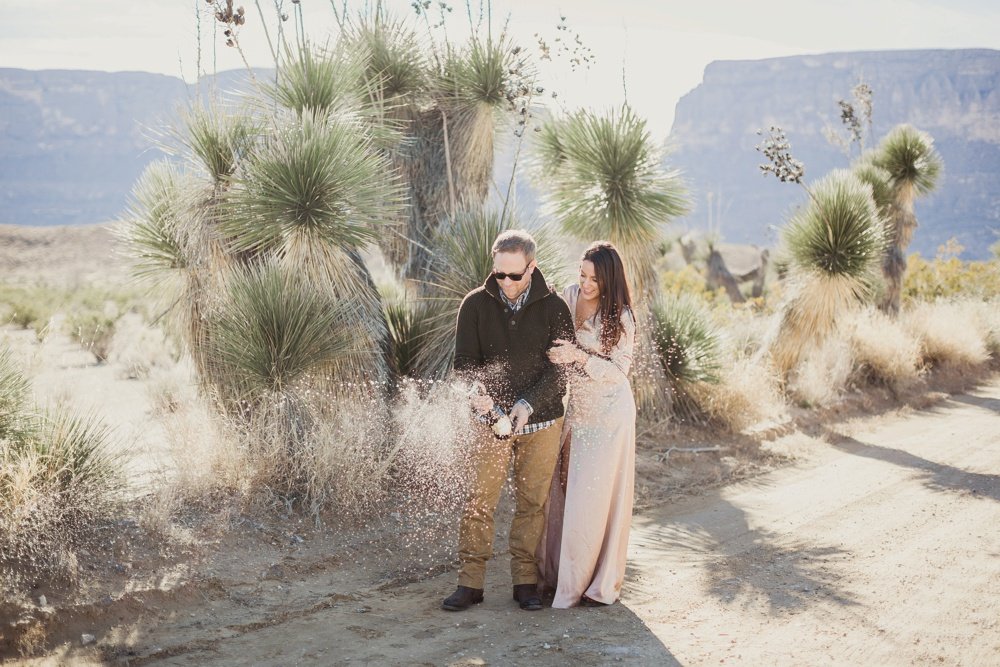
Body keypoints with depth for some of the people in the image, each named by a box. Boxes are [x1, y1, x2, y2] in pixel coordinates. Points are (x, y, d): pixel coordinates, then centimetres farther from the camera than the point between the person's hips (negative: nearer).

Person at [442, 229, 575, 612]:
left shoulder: (553, 307, -3)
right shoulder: (476, 304, -1)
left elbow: (562, 367, -5)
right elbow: (464, 362, -1)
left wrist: (528, 403, -20)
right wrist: (479, 395, -23)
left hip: (541, 422, 0)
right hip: (492, 421, 0)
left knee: (532, 503, 6)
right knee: (479, 503, -1)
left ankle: (525, 581, 15)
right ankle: (471, 582, 7)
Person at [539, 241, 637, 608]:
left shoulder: (620, 316, -13)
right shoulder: (569, 296, 2)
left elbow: (619, 370, -15)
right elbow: (557, 344, 15)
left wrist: (579, 357, -27)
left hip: (608, 412, -5)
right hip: (576, 407, 5)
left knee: (597, 495, -3)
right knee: (562, 489, 5)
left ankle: (601, 583, 7)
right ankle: (561, 574, 18)